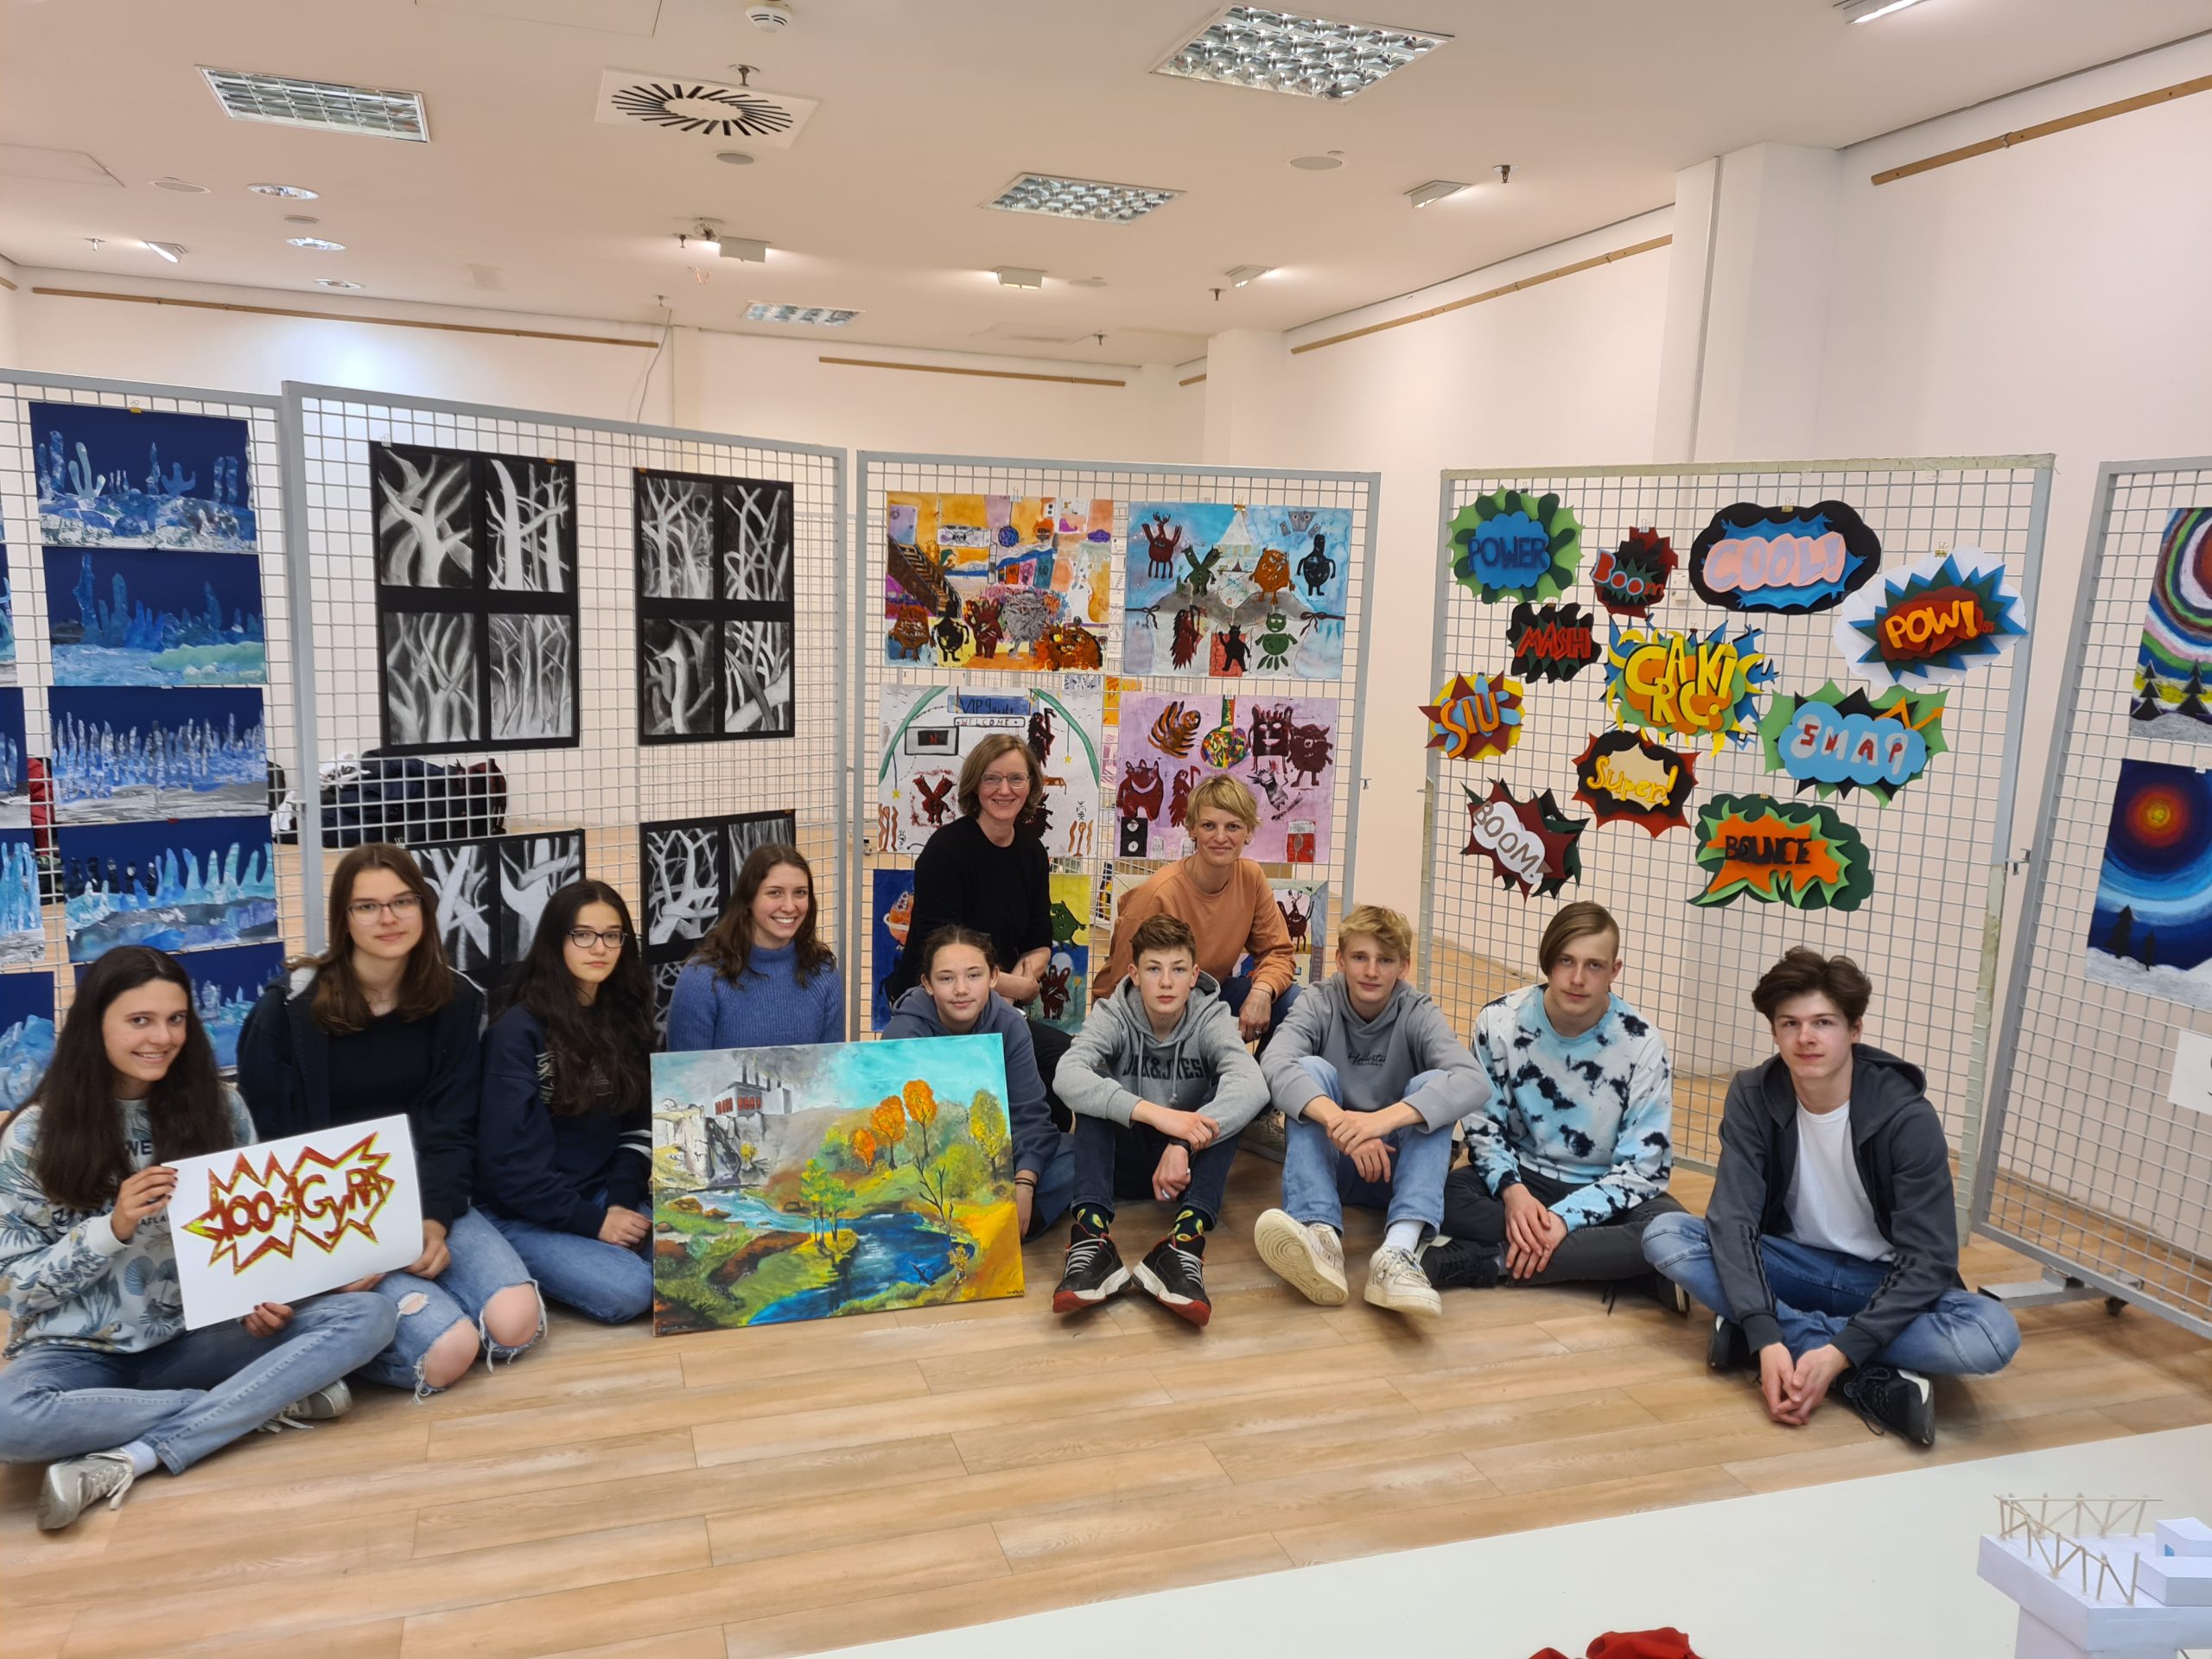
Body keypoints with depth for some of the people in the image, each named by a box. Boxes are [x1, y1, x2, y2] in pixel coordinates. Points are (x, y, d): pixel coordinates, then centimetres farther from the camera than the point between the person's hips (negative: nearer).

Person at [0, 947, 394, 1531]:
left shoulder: (218, 1108, 1)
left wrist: (263, 1298, -14)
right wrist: (112, 1228, -21)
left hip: (197, 1335, 2)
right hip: (82, 1352, -2)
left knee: (368, 1315, -23)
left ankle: (130, 1459, -27)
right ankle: (269, 1402, -21)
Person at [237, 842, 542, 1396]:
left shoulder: (455, 999, 1)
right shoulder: (288, 1009, -10)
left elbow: (451, 1128, 0)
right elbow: (269, 1143, -6)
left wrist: (436, 1220, -16)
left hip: (423, 1195, 4)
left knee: (514, 1325, -19)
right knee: (446, 1352, -23)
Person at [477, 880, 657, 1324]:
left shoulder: (626, 1020, 6)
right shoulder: (518, 1030, -13)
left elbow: (639, 1125, 7)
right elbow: (508, 1157, -16)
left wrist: (619, 1202, -10)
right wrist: (591, 1221, -17)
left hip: (605, 1199, 5)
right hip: (527, 1214, -5)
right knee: (627, 1291, -26)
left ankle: (605, 1253, 5)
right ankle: (536, 1273, 1)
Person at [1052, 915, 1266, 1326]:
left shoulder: (1211, 1019, -8)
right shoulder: (1113, 1016, -9)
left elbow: (1252, 1087, -30)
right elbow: (1068, 1077, -31)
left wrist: (1183, 1145, -44)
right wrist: (1155, 1114, -44)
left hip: (1188, 1165, 0)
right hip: (1123, 1161, 0)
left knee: (1226, 1099, -25)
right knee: (1096, 1091, -25)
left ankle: (1186, 1238, -42)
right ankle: (1093, 1236, -43)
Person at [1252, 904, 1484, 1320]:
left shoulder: (1419, 1015, -7)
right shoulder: (1319, 1003, -7)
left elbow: (1474, 1082, -27)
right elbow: (1273, 1066, -28)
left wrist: (1383, 1119, -43)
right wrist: (1338, 1121, -46)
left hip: (1395, 1164, 0)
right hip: (1323, 1159, 0)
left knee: (1433, 1084, -25)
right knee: (1312, 1069, -24)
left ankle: (1400, 1251, -44)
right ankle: (1319, 1235, -43)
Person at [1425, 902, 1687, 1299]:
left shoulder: (1643, 1044, -13)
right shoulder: (1500, 1021, -9)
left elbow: (1643, 1166, -12)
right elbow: (1483, 1125, -1)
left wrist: (1565, 1217, -25)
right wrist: (1512, 1190, -21)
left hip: (1605, 1192, 0)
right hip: (1524, 1177, 1)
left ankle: (1487, 1262, -31)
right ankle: (1604, 1260, -25)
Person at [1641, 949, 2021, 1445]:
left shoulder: (1907, 1118, -20)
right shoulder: (1754, 1097, -13)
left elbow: (1926, 1258, -21)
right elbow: (1732, 1219, -20)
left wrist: (1840, 1353, -33)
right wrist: (1766, 1340, -34)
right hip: (1793, 1264, 3)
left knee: (1994, 1335, -32)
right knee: (1664, 1235, -25)